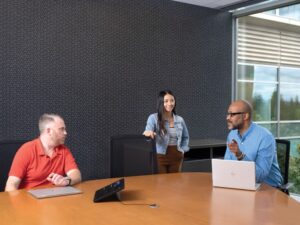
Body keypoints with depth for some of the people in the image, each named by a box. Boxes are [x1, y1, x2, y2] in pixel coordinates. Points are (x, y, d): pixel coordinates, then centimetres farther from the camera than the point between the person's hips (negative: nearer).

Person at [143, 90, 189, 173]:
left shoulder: (180, 119, 7)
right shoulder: (153, 118, -7)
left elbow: (185, 137, 23)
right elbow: (148, 131, -22)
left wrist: (183, 149, 8)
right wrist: (148, 133, -45)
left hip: (176, 157, 4)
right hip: (160, 157, -4)